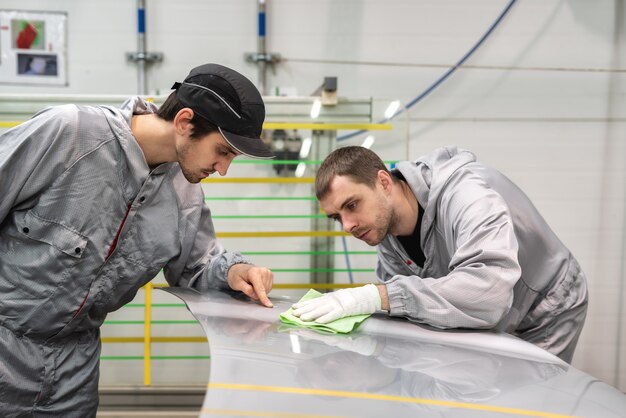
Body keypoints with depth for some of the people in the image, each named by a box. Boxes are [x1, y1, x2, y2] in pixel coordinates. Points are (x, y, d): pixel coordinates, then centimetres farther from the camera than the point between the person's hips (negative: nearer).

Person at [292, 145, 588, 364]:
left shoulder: (466, 195, -36)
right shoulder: (385, 225, -12)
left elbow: (488, 291, -51)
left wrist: (373, 297, -51)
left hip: (546, 315, -6)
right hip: (488, 324, 6)